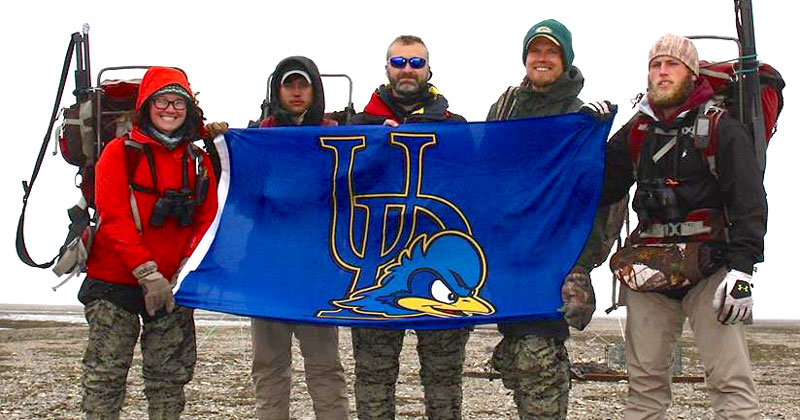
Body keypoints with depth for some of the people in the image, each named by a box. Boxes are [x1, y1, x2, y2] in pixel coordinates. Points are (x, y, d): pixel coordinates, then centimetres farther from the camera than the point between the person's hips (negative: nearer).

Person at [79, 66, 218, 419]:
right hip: (115, 283, -3)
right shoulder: (120, 152, -3)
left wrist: (184, 275, -10)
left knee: (170, 376, 9)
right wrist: (147, 273, -19)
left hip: (174, 286, 4)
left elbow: (207, 221, 4)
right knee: (105, 374, -3)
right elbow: (114, 218, -11)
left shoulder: (199, 161, 9)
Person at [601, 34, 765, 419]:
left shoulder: (720, 128, 0)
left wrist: (741, 269, -17)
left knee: (730, 381, -10)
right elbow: (602, 190, 13)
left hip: (709, 269, -4)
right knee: (644, 379, 8)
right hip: (648, 271, 5)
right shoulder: (636, 131, 14)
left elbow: (749, 201, -7)